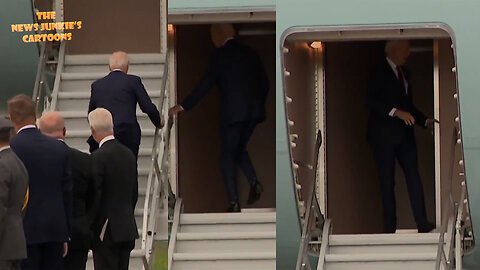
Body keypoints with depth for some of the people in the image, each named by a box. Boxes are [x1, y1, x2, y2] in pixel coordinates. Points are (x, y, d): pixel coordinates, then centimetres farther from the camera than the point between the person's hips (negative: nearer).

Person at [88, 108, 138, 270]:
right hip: (127, 229, 7)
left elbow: (94, 197, -15)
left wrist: (87, 228, -6)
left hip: (106, 232, -7)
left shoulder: (98, 157, -15)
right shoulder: (129, 155, 9)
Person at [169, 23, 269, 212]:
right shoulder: (250, 53, 11)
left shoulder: (221, 55, -7)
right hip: (254, 112, 6)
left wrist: (183, 106, -6)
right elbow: (264, 83, 13)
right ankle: (254, 182, -2)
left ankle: (234, 202, -4)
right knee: (239, 150, 22)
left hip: (232, 112, -6)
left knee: (228, 156, 3)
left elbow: (206, 84, -10)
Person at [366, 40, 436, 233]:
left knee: (414, 177, -3)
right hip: (383, 135, -6)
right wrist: (395, 112, -25)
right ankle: (390, 228, 0)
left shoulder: (403, 73, 17)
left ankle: (422, 223, -7)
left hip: (404, 134, 6)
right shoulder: (379, 73, -6)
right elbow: (371, 102, -17)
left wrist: (425, 121, 11)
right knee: (387, 181, -2)